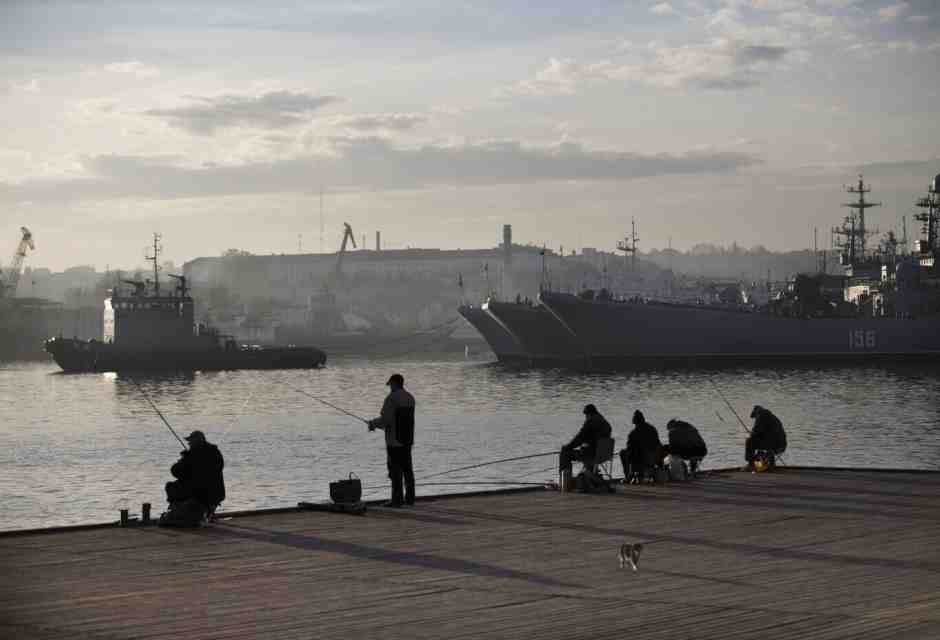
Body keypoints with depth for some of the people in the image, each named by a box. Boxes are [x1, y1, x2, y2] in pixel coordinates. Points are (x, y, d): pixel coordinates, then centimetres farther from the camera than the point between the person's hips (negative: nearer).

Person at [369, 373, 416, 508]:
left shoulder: (391, 398, -15)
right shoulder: (410, 398, 10)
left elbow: (385, 419, -18)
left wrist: (373, 423, 3)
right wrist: (378, 424, 22)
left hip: (394, 441, -7)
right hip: (407, 439, 7)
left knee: (395, 470, -4)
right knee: (407, 468, 12)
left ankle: (397, 499, -3)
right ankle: (409, 498, 15)